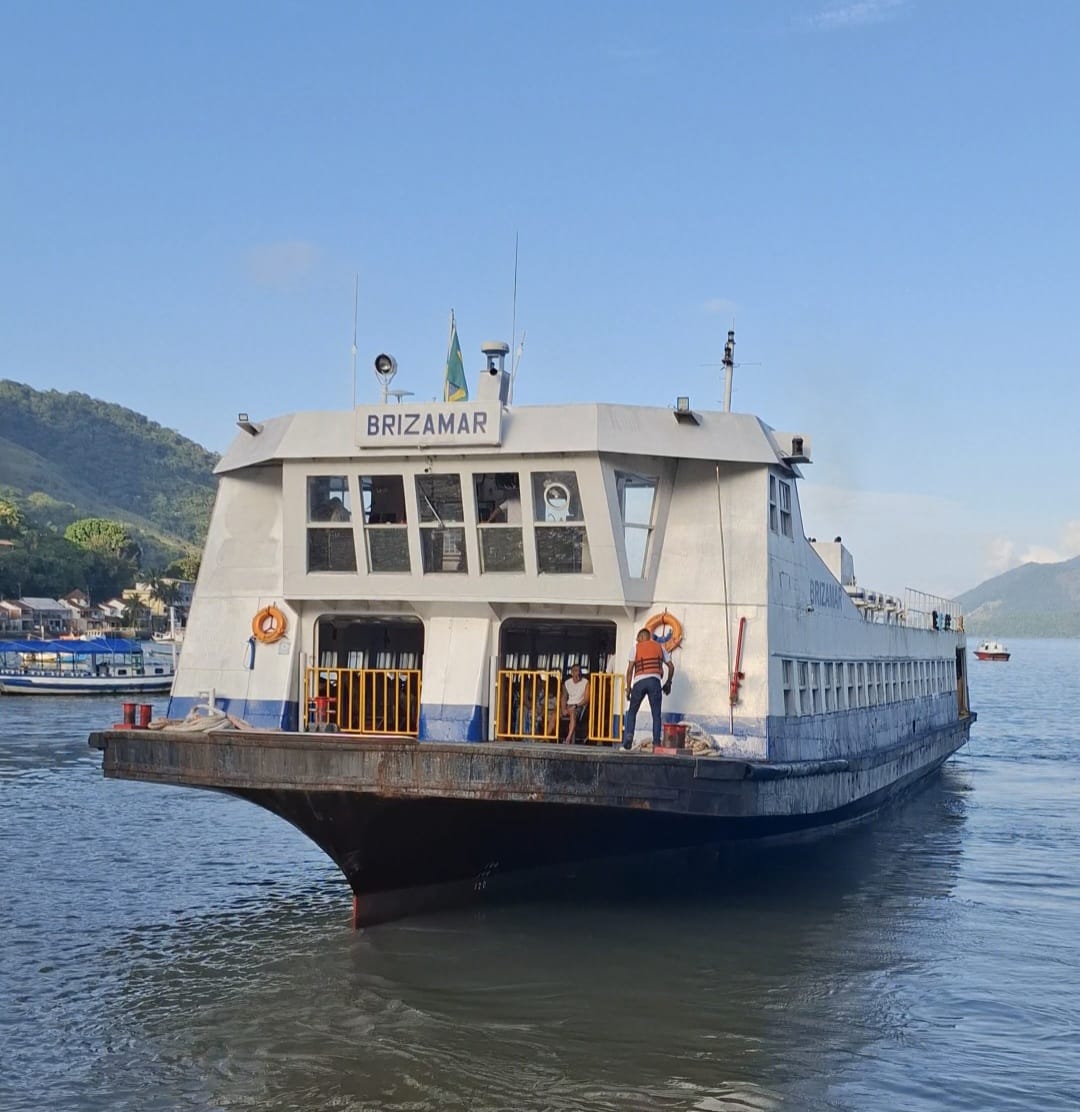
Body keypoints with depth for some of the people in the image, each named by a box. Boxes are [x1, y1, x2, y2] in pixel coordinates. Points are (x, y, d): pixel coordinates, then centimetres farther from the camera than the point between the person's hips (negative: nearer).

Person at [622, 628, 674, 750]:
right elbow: (671, 666, 16)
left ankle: (628, 736, -4)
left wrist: (628, 688, 5)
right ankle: (656, 742, -4)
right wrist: (668, 683, 26)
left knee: (632, 712, 12)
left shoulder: (636, 648, 11)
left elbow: (630, 669, 2)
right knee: (656, 714, 3)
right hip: (655, 681, 1)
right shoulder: (660, 647, 18)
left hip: (639, 681, -1)